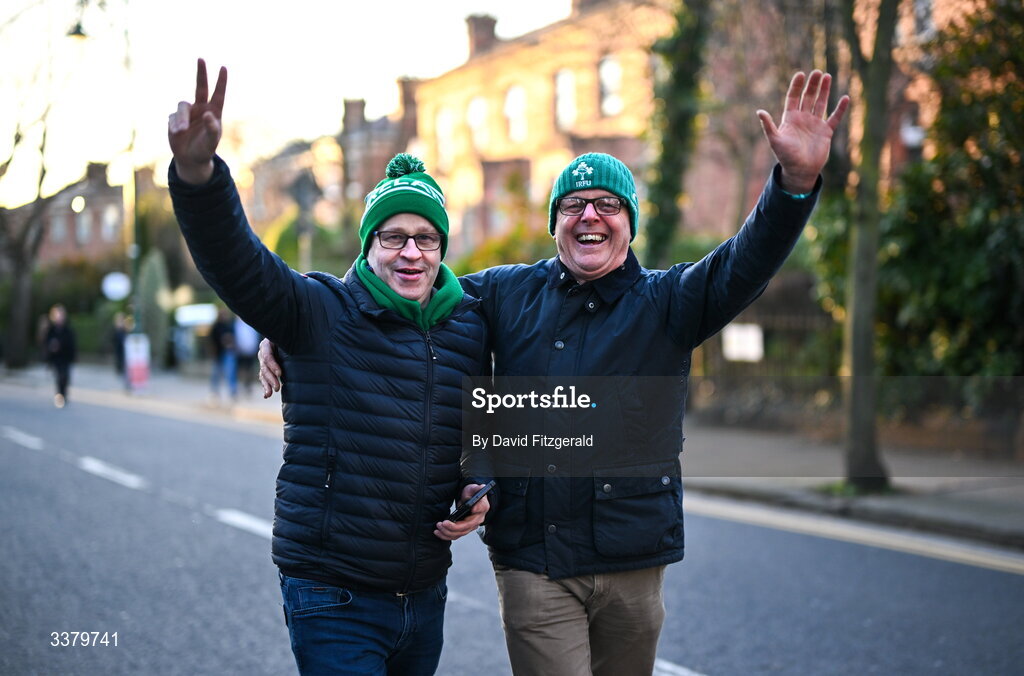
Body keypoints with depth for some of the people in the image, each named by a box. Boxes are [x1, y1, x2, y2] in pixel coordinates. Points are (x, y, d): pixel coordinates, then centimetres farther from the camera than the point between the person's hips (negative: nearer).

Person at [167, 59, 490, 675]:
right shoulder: (323, 312, -7)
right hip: (333, 596, -5)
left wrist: (480, 490, 2)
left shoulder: (469, 327, 6)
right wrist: (197, 171, -42)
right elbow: (234, 259, -24)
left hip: (424, 595, 5)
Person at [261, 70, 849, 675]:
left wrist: (797, 180, -33)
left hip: (634, 562, 1)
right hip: (535, 564, -1)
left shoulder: (666, 304, 2)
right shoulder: (509, 294, 6)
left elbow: (746, 264, -14)